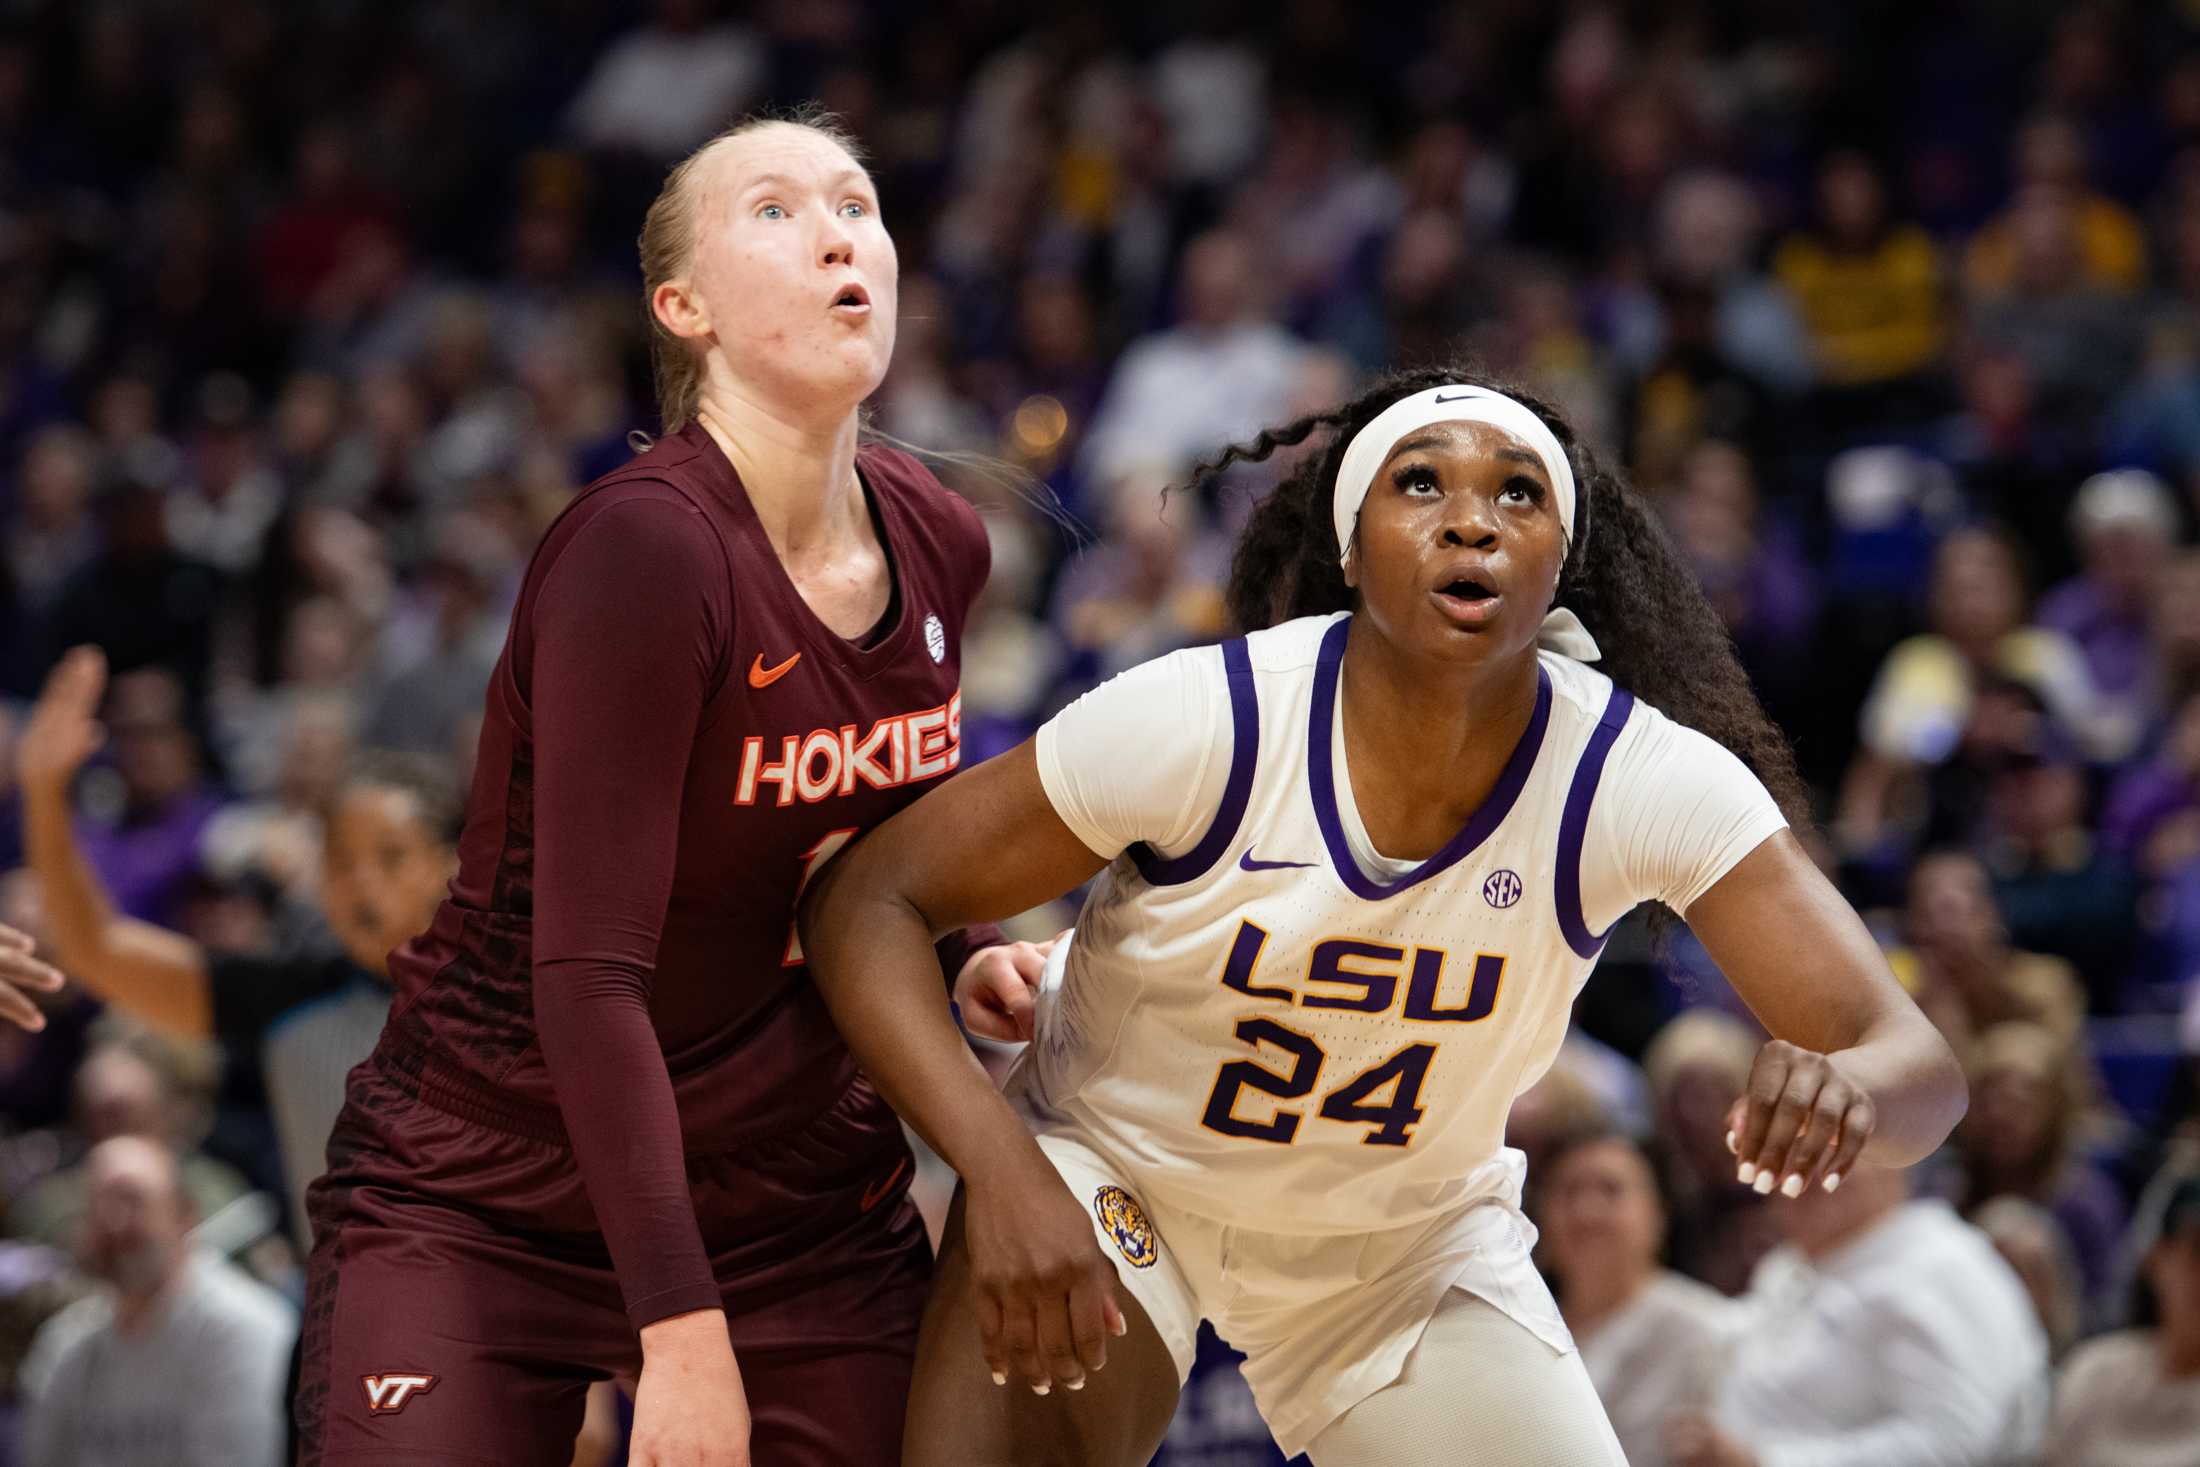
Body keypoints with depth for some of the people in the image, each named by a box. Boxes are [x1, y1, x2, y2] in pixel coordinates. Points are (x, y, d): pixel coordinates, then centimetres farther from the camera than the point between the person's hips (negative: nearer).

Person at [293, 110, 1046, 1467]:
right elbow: (587, 971, -25)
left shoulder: (939, 545, 1)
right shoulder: (641, 550, -21)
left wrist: (969, 956, 0)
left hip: (805, 1208, 6)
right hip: (486, 1208, -6)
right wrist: (681, 1331, -28)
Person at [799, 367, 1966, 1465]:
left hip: (1408, 1247, 2)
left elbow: (1917, 1063, -26)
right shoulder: (1210, 722, -27)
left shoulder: (1648, 781, -23)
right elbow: (865, 902, -21)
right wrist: (1003, 1173, -35)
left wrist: (1847, 1088, -51)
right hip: (1112, 1175, -2)